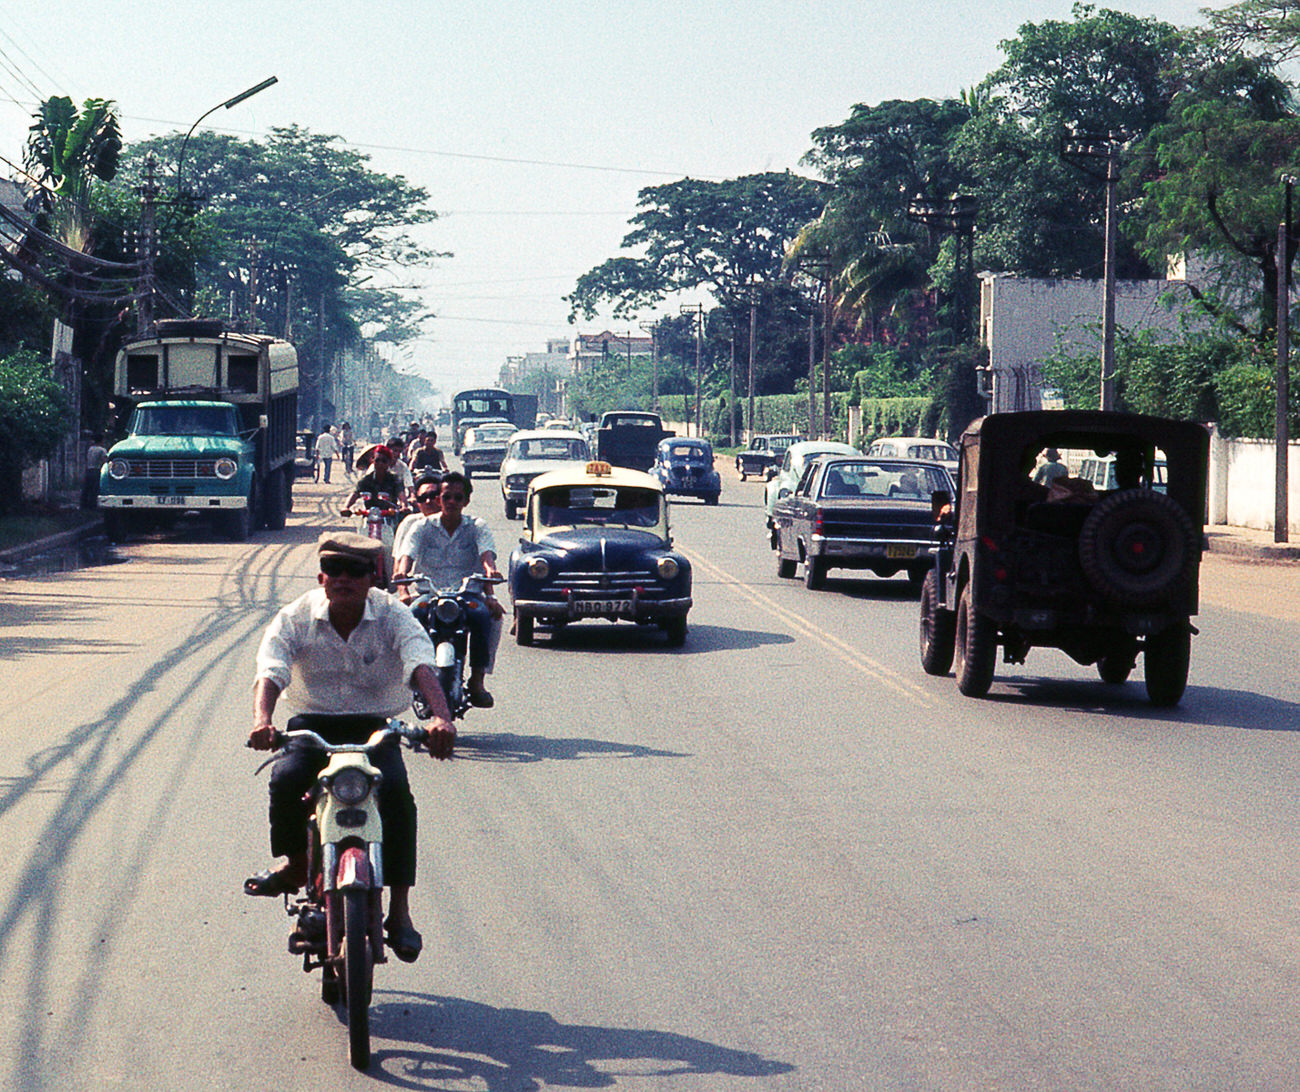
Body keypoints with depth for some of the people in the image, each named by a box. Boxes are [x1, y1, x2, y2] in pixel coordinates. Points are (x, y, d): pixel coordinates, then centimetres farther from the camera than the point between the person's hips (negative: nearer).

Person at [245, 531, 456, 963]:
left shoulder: (391, 616, -7)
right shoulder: (296, 617, -4)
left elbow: (421, 664, -23)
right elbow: (270, 671, -19)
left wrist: (441, 717, -43)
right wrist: (262, 719, -41)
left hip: (373, 727, -1)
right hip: (312, 723, 1)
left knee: (396, 789, -28)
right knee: (286, 779, -30)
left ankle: (399, 910, -19)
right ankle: (296, 864, 1)